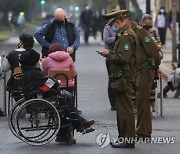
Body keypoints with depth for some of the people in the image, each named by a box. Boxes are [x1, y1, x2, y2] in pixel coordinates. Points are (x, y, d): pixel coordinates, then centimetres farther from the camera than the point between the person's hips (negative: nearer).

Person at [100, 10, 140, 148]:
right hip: (123, 76, 11)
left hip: (123, 78, -11)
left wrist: (109, 54, -10)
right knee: (122, 108, 15)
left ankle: (128, 140, -4)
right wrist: (110, 54, 10)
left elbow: (123, 58, -23)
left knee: (125, 109, -7)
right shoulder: (126, 34, 17)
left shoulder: (126, 36, -17)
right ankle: (123, 138, 22)